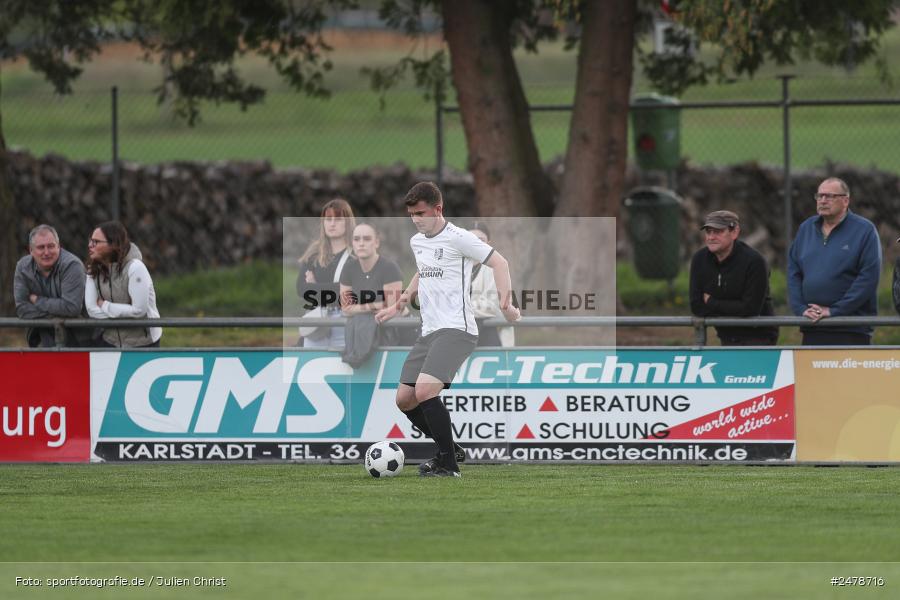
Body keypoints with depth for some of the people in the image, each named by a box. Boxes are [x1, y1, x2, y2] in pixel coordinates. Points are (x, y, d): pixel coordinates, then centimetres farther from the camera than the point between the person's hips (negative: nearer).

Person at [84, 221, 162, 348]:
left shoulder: (135, 267, -20)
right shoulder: (93, 270, -2)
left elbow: (139, 310, -24)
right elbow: (92, 310, -10)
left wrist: (105, 306, -15)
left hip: (143, 342, -5)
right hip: (111, 341, 5)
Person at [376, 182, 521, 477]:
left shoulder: (458, 238, -9)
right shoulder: (416, 242, 15)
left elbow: (499, 263, -9)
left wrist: (505, 303, -18)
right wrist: (399, 305, 31)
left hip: (456, 329, -9)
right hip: (428, 332, 9)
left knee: (425, 391, -24)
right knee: (404, 399, 4)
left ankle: (448, 464, -13)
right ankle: (451, 450, 20)